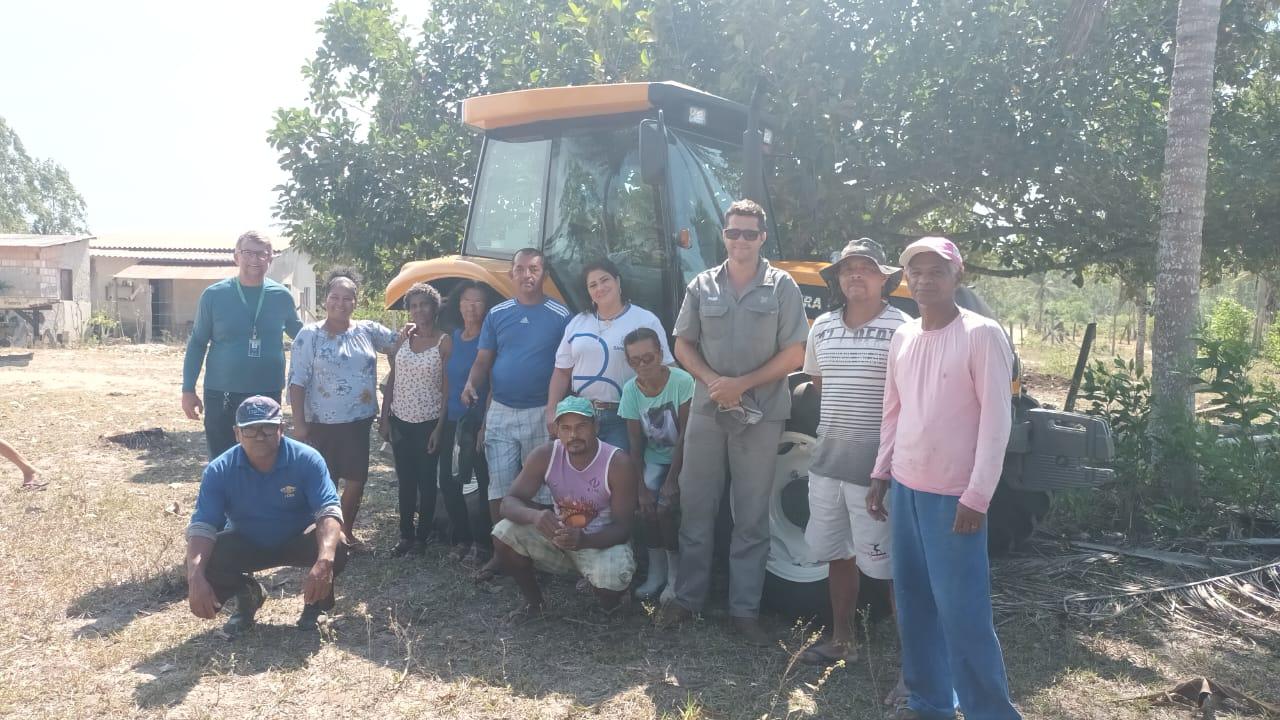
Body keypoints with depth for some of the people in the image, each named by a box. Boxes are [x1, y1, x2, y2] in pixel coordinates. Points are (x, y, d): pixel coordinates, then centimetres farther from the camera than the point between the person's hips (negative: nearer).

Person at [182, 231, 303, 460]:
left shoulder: (281, 296, 0)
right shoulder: (214, 295, -3)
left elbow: (302, 336, 15)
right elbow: (197, 343, 2)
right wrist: (188, 389, -2)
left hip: (268, 396, 1)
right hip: (222, 396, -1)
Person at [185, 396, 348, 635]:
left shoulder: (307, 460, -25)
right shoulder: (219, 470, -20)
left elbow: (329, 511, -34)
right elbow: (202, 526, -26)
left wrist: (324, 561, -54)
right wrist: (196, 577, -45)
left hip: (298, 541, -2)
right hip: (245, 545, 2)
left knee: (336, 548, -33)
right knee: (204, 561, -27)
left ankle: (316, 602, 3)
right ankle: (248, 595, 10)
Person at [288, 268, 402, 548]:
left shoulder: (368, 330, 4)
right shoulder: (310, 335, -6)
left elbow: (397, 344, 18)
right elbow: (297, 382, -7)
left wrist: (406, 333, -7)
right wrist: (299, 424, -12)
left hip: (359, 422, 4)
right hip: (323, 423, -3)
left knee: (357, 480, 8)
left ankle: (346, 531, 27)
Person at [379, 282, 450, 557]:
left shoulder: (444, 342, -7)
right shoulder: (403, 339, 5)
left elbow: (447, 388, -8)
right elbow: (391, 380, 8)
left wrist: (440, 427, -11)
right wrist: (384, 417, 3)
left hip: (428, 423, -4)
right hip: (400, 421, 4)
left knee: (426, 482, 6)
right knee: (405, 481, 12)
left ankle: (422, 536, 18)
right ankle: (405, 535, 23)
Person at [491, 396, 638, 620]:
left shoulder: (617, 463, -21)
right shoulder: (545, 456, -13)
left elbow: (622, 527, -19)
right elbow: (509, 502, -15)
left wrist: (584, 540, -40)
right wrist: (534, 515, -40)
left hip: (602, 542, -3)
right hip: (558, 536, 3)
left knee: (611, 580, -36)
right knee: (504, 533, -20)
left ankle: (610, 602, 6)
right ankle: (533, 601, 5)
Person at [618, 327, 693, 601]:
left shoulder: (682, 381, -21)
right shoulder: (631, 389, -7)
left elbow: (685, 435, -18)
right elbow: (636, 444, -4)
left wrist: (672, 481, -20)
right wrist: (642, 488, -12)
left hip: (682, 458, -4)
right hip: (653, 459, 4)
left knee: (664, 507, -21)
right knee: (646, 508, -17)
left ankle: (675, 575, -2)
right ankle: (656, 572, 3)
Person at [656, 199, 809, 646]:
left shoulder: (782, 287, -2)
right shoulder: (703, 285, 6)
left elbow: (793, 355, -5)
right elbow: (683, 346, 8)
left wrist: (742, 384, -15)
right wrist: (712, 380, -11)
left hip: (761, 416, -2)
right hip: (707, 411, 2)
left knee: (751, 518, 5)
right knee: (696, 509, 8)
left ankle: (745, 609, 14)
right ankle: (687, 598, 20)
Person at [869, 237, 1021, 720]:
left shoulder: (981, 335, -10)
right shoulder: (902, 338, 10)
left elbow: (996, 420, -12)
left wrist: (977, 496, -16)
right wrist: (881, 473, 13)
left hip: (954, 496, -6)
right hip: (905, 489, 7)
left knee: (962, 610, -4)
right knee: (913, 603, 12)